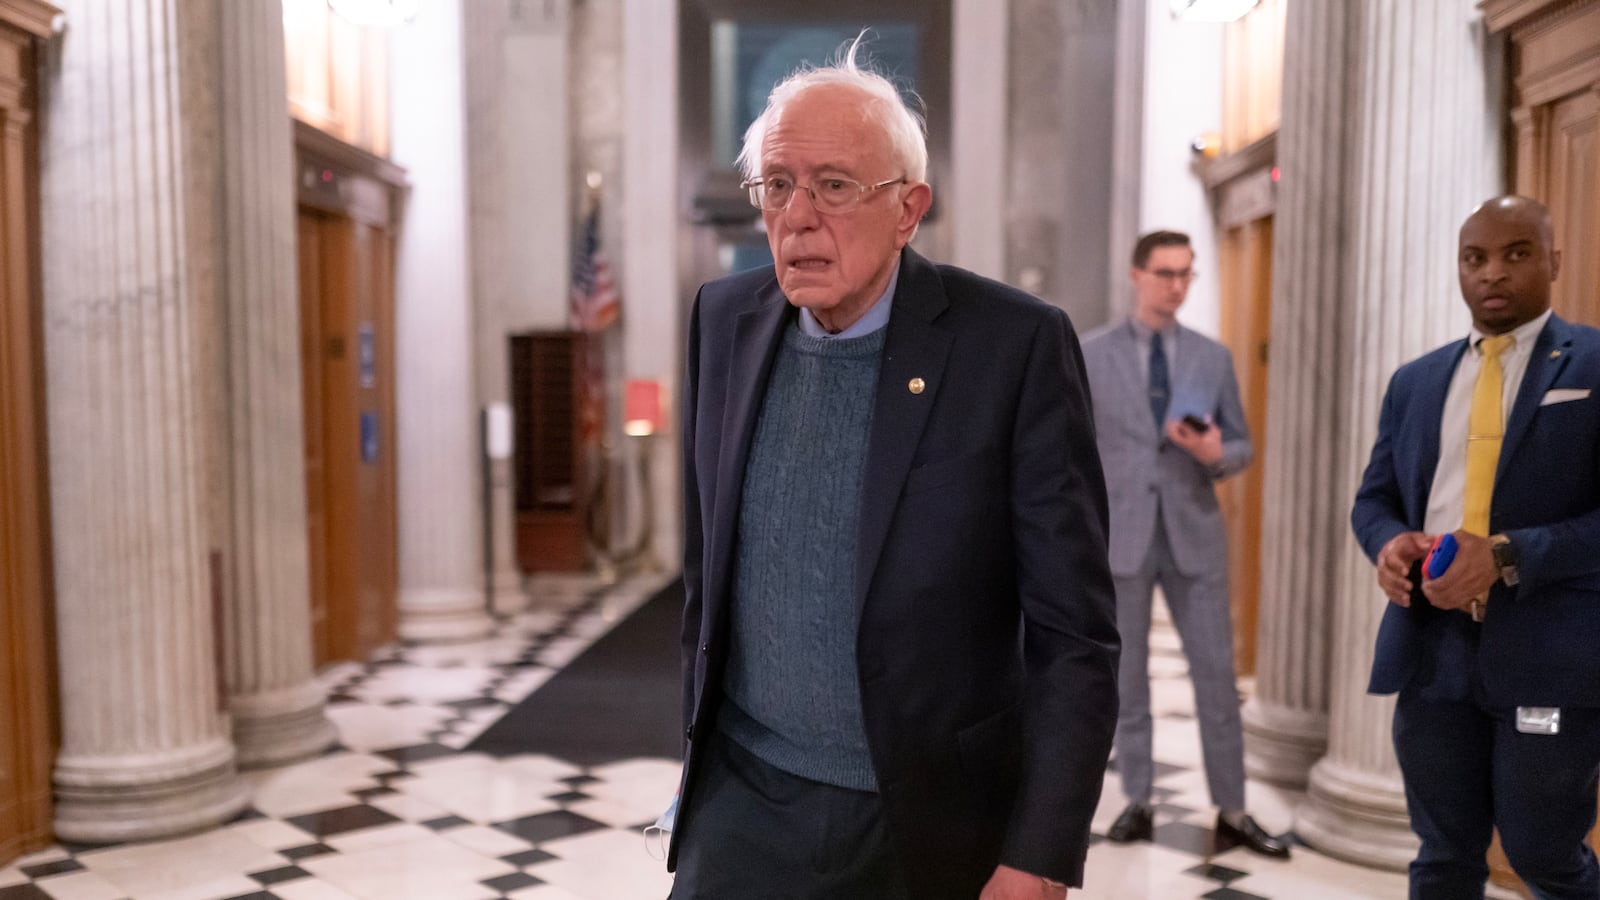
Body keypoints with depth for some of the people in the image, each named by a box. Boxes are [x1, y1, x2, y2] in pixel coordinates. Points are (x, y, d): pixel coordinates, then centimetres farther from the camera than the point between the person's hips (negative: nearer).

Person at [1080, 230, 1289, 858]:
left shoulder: (1213, 357, 7)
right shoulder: (1089, 354, 0)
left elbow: (1242, 448, 10)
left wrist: (1215, 454, -14)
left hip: (1193, 534, 2)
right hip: (1120, 536, -2)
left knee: (1217, 677, 3)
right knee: (1127, 678, 7)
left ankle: (1232, 816, 13)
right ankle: (1138, 804, 20)